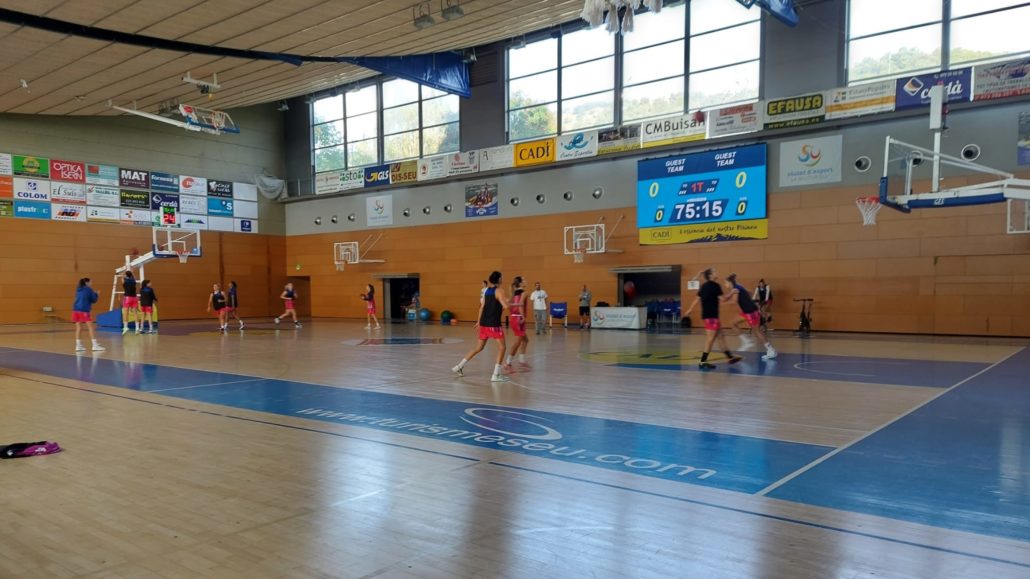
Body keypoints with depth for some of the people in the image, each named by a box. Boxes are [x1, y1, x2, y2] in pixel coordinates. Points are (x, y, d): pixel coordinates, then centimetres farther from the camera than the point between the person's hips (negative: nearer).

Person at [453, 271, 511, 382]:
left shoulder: (487, 290, 13)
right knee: (501, 347, 0)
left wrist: (479, 321, 24)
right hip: (493, 324, -8)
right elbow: (506, 306, -20)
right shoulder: (499, 291, -9)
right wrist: (507, 300, 2)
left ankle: (459, 367, 20)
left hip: (484, 323, 8)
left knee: (479, 347, 18)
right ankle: (496, 375, -4)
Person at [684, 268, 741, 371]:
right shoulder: (714, 285, -10)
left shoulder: (704, 286, 13)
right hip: (712, 314, -9)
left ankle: (730, 356, 23)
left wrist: (690, 310, 15)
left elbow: (697, 298, 12)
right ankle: (703, 362, -6)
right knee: (710, 338, -6)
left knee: (719, 336, 15)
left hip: (706, 314, 9)